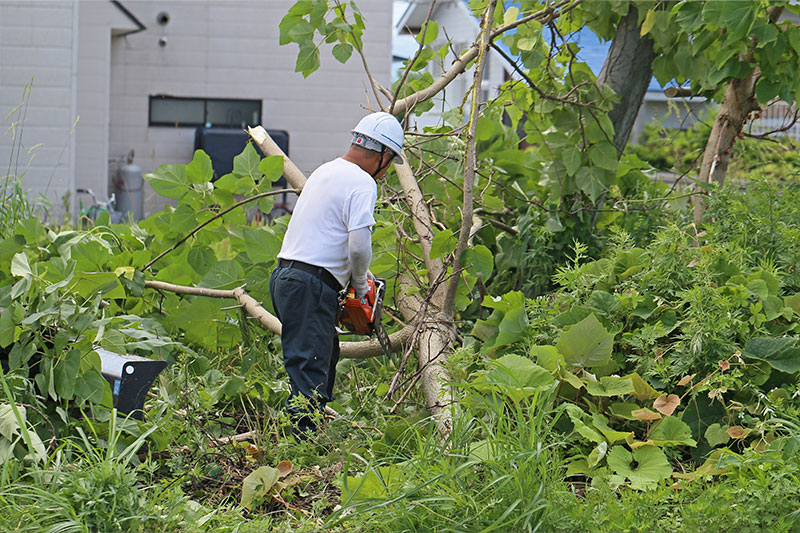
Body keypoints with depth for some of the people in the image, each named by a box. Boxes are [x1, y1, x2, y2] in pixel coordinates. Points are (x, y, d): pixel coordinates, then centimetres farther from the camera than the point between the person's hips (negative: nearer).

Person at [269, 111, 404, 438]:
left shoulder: (325, 172, 19)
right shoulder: (362, 183, -10)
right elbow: (359, 243, -19)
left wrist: (358, 274, 25)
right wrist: (360, 284, -1)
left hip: (285, 275, 9)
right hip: (311, 286, -9)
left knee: (326, 355, 18)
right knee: (310, 374, -11)